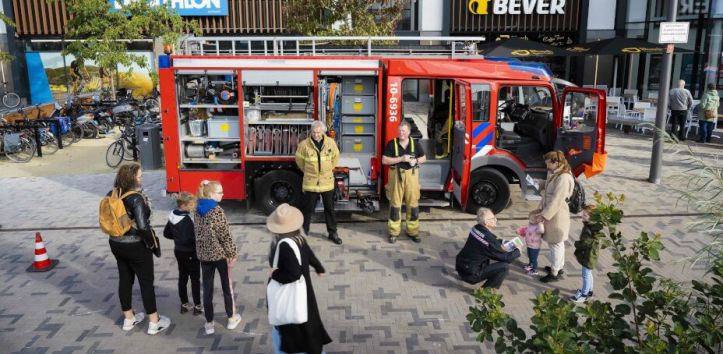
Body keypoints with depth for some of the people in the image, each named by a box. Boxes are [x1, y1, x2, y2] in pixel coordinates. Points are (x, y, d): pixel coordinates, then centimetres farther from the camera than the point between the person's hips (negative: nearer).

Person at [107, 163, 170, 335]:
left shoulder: (112, 195, -1)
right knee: (146, 282, 5)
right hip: (136, 246, -7)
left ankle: (129, 319, 32)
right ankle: (154, 322, 15)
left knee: (125, 279, 19)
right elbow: (142, 226, -28)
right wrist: (152, 239, -12)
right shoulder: (136, 198, -23)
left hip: (116, 244, 7)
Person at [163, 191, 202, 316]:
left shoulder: (172, 216, 0)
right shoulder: (186, 220, -26)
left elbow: (166, 233, 10)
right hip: (190, 253, -8)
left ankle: (184, 304, 28)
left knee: (182, 278, 17)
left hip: (178, 251, 8)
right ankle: (197, 307, 12)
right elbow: (189, 239, -30)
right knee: (195, 279, 4)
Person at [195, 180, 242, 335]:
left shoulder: (198, 210, 3)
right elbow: (225, 235, -17)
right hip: (220, 253, -5)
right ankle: (232, 318, 25)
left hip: (204, 254, 6)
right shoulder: (217, 210, -19)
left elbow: (199, 232, 10)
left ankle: (209, 324, 18)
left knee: (207, 289, 10)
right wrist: (233, 254, -9)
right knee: (227, 286, 12)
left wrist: (201, 250, 18)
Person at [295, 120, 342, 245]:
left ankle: (333, 233, 24)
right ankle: (303, 232, 22)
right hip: (311, 183, -2)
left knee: (329, 209, 12)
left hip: (327, 182, 2)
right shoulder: (304, 144, -11)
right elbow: (299, 160, 6)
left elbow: (335, 156, 14)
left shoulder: (330, 142, -5)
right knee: (308, 209, 8)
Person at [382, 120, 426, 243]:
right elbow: (384, 160, -9)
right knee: (395, 204, 4)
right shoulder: (392, 143, -4)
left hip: (411, 175, 2)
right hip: (396, 175, -2)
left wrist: (416, 161, -10)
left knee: (413, 203, 5)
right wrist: (401, 159, -18)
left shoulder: (415, 143, 3)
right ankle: (394, 232, 13)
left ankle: (413, 231, 17)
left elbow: (423, 158, 13)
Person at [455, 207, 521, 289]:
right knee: (505, 266, -10)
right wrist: (517, 251, 5)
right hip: (470, 274, -9)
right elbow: (507, 258, -12)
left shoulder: (476, 228, 0)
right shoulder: (488, 239, -24)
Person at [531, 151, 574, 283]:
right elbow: (547, 195, 13)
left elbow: (556, 200, -24)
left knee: (556, 244, 2)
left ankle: (554, 273, 12)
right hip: (551, 214, 9)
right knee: (557, 243, 21)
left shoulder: (563, 178, -23)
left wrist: (544, 215, -21)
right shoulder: (554, 175, 8)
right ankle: (559, 267, 35)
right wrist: (540, 209, 7)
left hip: (557, 216, -9)